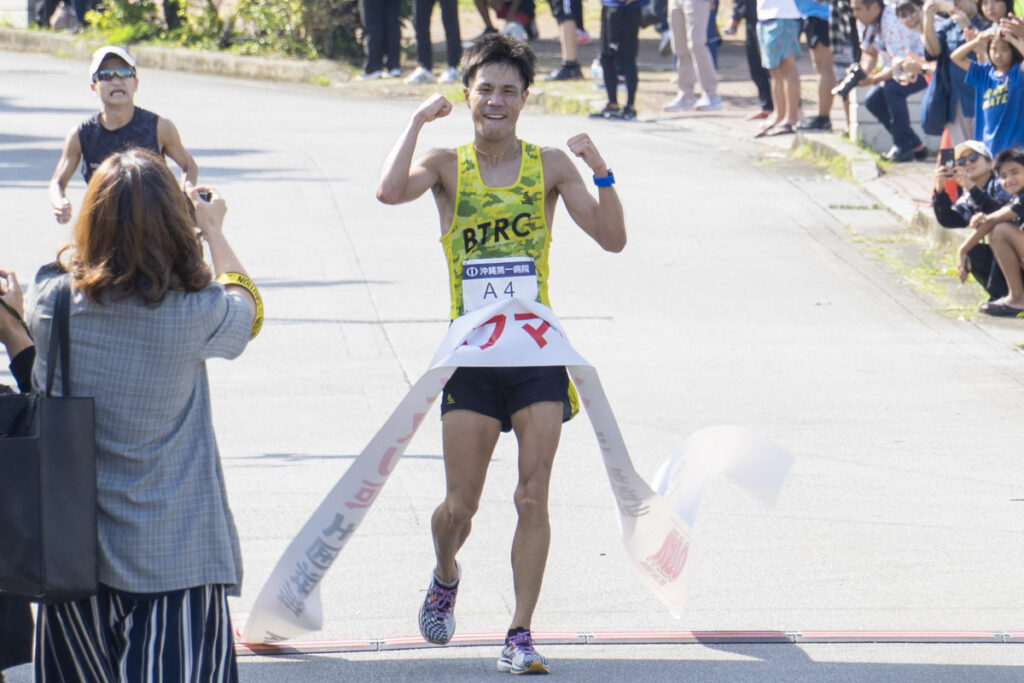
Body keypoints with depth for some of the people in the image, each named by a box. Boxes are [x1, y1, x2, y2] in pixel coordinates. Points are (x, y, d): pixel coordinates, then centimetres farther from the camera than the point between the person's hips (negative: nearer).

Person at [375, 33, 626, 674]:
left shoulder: (550, 165, 4)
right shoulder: (448, 165, 1)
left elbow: (613, 238, 0)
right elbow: (390, 191, -19)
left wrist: (601, 172, -14)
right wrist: (419, 119, -13)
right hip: (472, 352, 0)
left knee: (533, 497, -4)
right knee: (461, 505, 2)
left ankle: (521, 635, 2)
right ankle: (445, 576, 36)